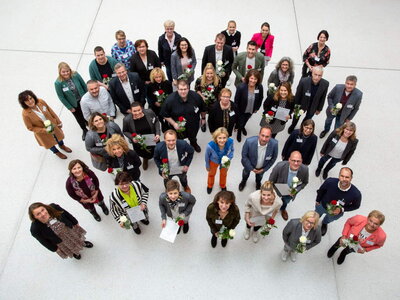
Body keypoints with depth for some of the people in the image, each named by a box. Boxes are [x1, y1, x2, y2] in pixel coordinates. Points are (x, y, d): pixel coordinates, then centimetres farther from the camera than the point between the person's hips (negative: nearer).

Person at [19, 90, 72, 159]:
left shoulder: (41, 102, -24)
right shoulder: (25, 114, -32)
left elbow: (51, 111, -8)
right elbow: (30, 128, -21)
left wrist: (58, 122, 0)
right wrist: (45, 130, -28)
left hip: (53, 125, 3)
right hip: (43, 133, -3)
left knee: (58, 136, 31)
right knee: (50, 143, 25)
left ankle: (62, 145, 67)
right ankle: (56, 152, 60)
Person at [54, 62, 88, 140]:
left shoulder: (75, 75, -22)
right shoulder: (58, 83, -26)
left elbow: (84, 86, -7)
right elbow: (61, 97, -15)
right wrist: (70, 107, -9)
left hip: (83, 100, 1)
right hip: (73, 104, -1)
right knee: (79, 118, 22)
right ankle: (84, 130, 49)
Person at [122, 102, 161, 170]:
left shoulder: (149, 113, -24)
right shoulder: (127, 120, -26)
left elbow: (156, 121, -5)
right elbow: (125, 131, -7)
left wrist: (158, 134, -16)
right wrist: (132, 138, -25)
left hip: (152, 139, 1)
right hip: (138, 142, -1)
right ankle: (145, 159, 57)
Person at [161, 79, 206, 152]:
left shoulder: (196, 96, -23)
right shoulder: (170, 99, -30)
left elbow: (202, 108, -3)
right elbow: (165, 115, -17)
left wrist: (203, 118, 8)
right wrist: (174, 124, -25)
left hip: (193, 125, 2)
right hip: (178, 127, -2)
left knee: (193, 138, 35)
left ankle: (194, 144, 70)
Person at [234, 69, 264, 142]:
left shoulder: (260, 87, -25)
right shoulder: (241, 87, -34)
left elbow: (260, 98, -6)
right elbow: (236, 100, -21)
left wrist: (257, 108, 3)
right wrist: (236, 111, -13)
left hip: (251, 110, 4)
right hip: (241, 110, -4)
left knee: (245, 120, 33)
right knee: (240, 122, 19)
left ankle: (243, 127, 68)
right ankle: (239, 132, 54)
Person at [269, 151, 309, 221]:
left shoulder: (304, 170, -31)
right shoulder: (280, 166, -39)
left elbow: (305, 182, -9)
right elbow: (271, 181, -22)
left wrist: (296, 190, -23)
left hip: (290, 192, 2)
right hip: (277, 190, -2)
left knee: (285, 202, 33)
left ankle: (283, 209, 70)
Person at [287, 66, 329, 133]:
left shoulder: (325, 84, -27)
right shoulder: (303, 81, -33)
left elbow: (323, 97, -10)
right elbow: (298, 94, -18)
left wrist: (319, 109, 0)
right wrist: (295, 106, -7)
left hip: (313, 106, 1)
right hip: (302, 104, 0)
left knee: (308, 118, 23)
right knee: (296, 116, 27)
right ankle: (292, 126, 59)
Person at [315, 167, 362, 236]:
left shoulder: (356, 194, -41)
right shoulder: (330, 182, -39)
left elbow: (356, 206, -17)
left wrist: (341, 209, -29)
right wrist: (318, 200, 1)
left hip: (337, 212, 1)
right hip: (322, 205, -1)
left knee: (329, 219, 36)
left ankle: (324, 223, 73)